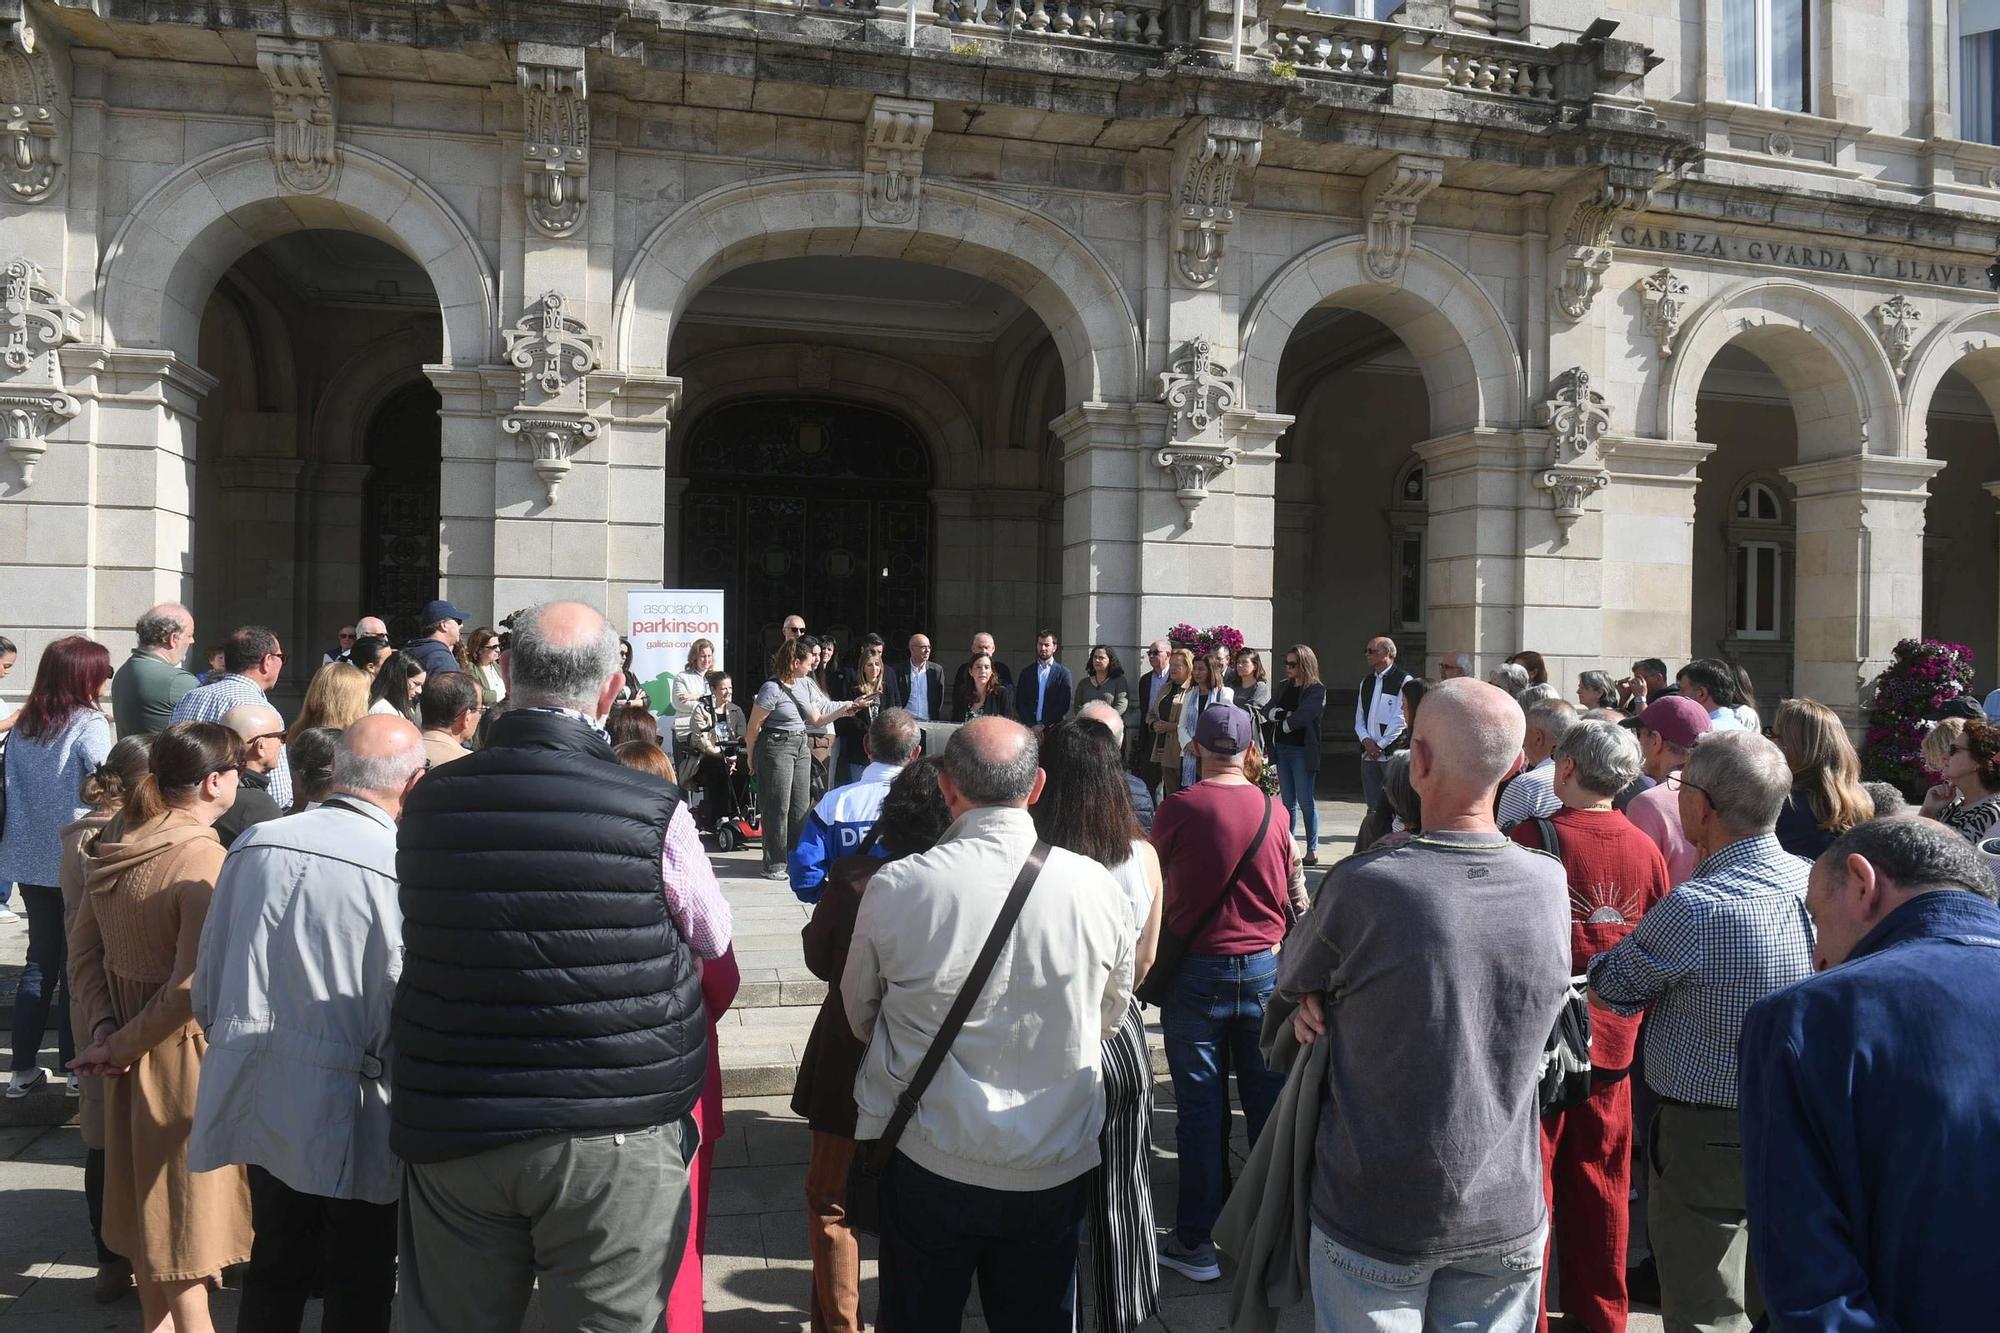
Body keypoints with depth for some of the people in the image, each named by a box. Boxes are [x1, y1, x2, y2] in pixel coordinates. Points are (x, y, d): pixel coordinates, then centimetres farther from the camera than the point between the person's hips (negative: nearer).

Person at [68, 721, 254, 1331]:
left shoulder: (110, 844, 1)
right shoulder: (203, 860, -24)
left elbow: (84, 947, 5)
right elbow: (190, 986, -25)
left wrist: (104, 1025, -2)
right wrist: (120, 1046, -13)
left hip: (132, 1046, 8)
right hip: (184, 1050, -8)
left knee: (144, 1192, 21)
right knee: (183, 1197, 7)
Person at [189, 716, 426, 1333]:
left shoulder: (254, 844, -3)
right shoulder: (402, 869, -20)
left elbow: (205, 990, 6)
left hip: (257, 1097, 5)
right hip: (350, 1115, -5)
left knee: (274, 1269, 24)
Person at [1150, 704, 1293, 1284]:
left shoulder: (1178, 808, -12)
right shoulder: (1273, 809, -4)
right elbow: (1287, 889, 7)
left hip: (1196, 968, -2)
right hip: (1264, 965, 3)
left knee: (1200, 1104, 5)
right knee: (1268, 1099, 12)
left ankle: (1196, 1241, 13)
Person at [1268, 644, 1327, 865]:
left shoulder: (1317, 690, -7)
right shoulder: (1285, 687, 14)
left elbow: (1302, 717, -19)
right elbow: (1271, 712, 5)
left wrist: (1283, 719, -4)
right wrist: (1287, 715, -12)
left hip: (1302, 751, -6)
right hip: (1282, 748, 6)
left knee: (1306, 801, -4)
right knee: (1288, 801, 10)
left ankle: (1312, 850, 2)